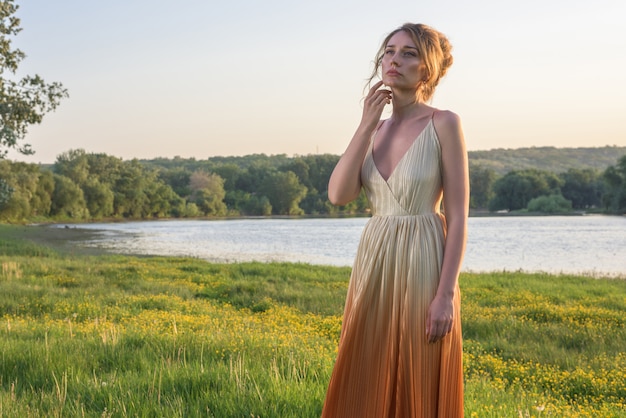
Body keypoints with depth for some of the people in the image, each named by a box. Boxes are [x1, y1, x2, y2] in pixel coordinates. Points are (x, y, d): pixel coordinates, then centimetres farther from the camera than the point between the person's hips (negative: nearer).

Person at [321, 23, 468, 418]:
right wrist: (367, 125, -6)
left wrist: (446, 295, -15)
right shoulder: (375, 128, 11)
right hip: (374, 267, 6)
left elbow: (458, 217, -9)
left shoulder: (444, 124, -6)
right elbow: (339, 194, -3)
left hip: (423, 268, -5)